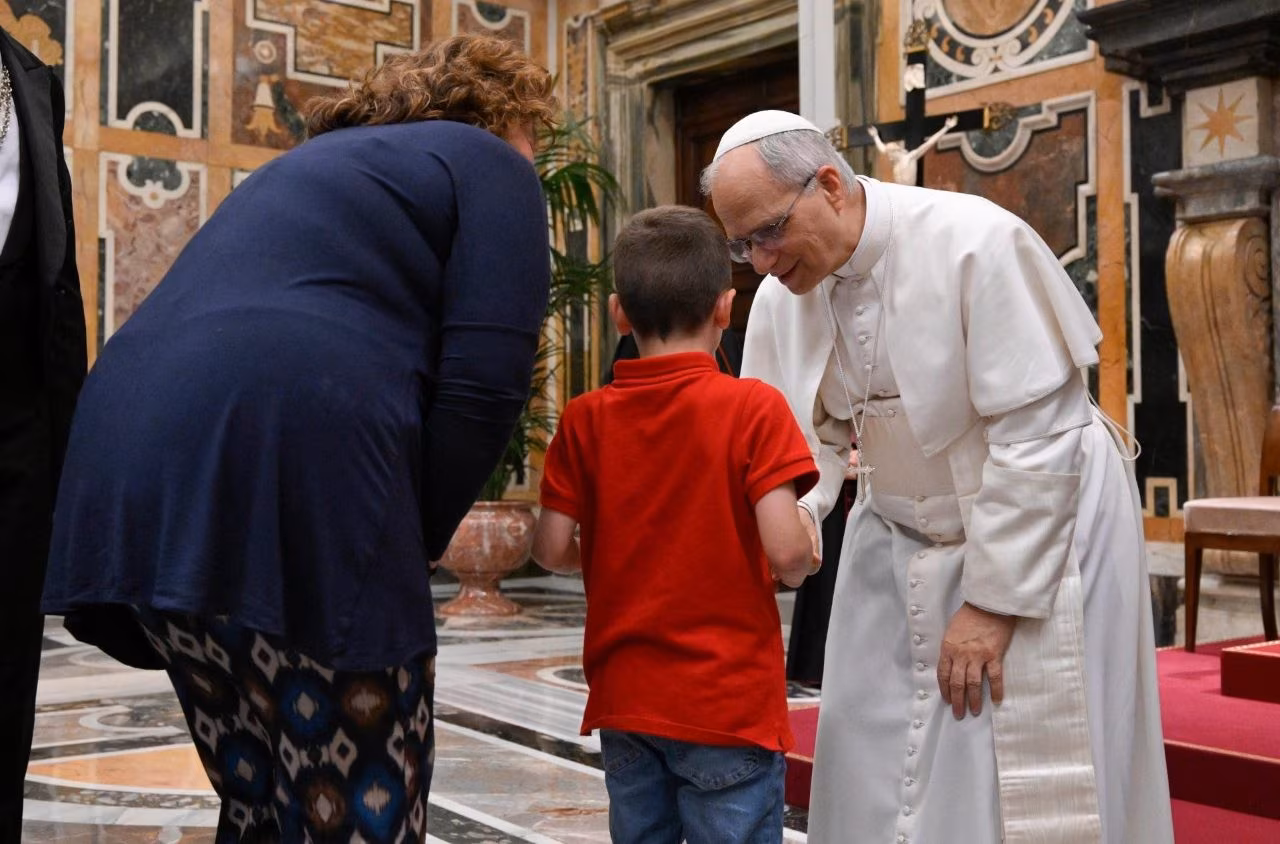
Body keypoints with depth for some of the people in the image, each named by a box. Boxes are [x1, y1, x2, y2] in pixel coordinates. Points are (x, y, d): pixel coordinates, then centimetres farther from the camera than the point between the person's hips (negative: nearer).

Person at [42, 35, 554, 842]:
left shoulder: (313, 163, 33)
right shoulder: (487, 166, 11)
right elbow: (483, 381, -4)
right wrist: (413, 542, 7)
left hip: (135, 472, 8)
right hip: (289, 482, -8)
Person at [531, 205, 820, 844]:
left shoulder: (585, 419, -3)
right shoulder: (753, 407, -13)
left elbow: (552, 549, -3)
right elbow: (784, 552, -19)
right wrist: (807, 561, 4)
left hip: (624, 700, 4)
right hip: (729, 705, -3)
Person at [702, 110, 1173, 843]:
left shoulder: (975, 243, -24)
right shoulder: (782, 296, -6)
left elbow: (1037, 437, -22)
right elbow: (806, 442, -2)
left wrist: (992, 601, -19)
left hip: (1041, 528, -5)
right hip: (901, 540, 5)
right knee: (881, 779, 8)